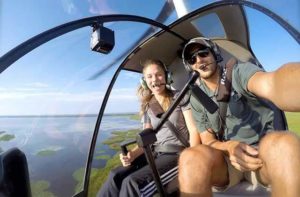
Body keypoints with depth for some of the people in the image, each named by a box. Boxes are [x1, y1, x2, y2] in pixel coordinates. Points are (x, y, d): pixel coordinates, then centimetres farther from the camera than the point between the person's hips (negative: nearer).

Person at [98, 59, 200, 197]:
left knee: (132, 182, -26)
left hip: (178, 155, -4)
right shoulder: (148, 106, 10)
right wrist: (133, 154, -11)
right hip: (155, 154, 5)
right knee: (116, 175, -19)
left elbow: (193, 130, -8)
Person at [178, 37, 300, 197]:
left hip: (263, 151, 0)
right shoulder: (196, 99, 2)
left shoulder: (239, 72, -8)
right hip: (226, 158, 1)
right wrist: (229, 147, -24)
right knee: (192, 157, -33)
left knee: (283, 143, -36)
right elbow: (207, 141, 1)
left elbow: (270, 85, -34)